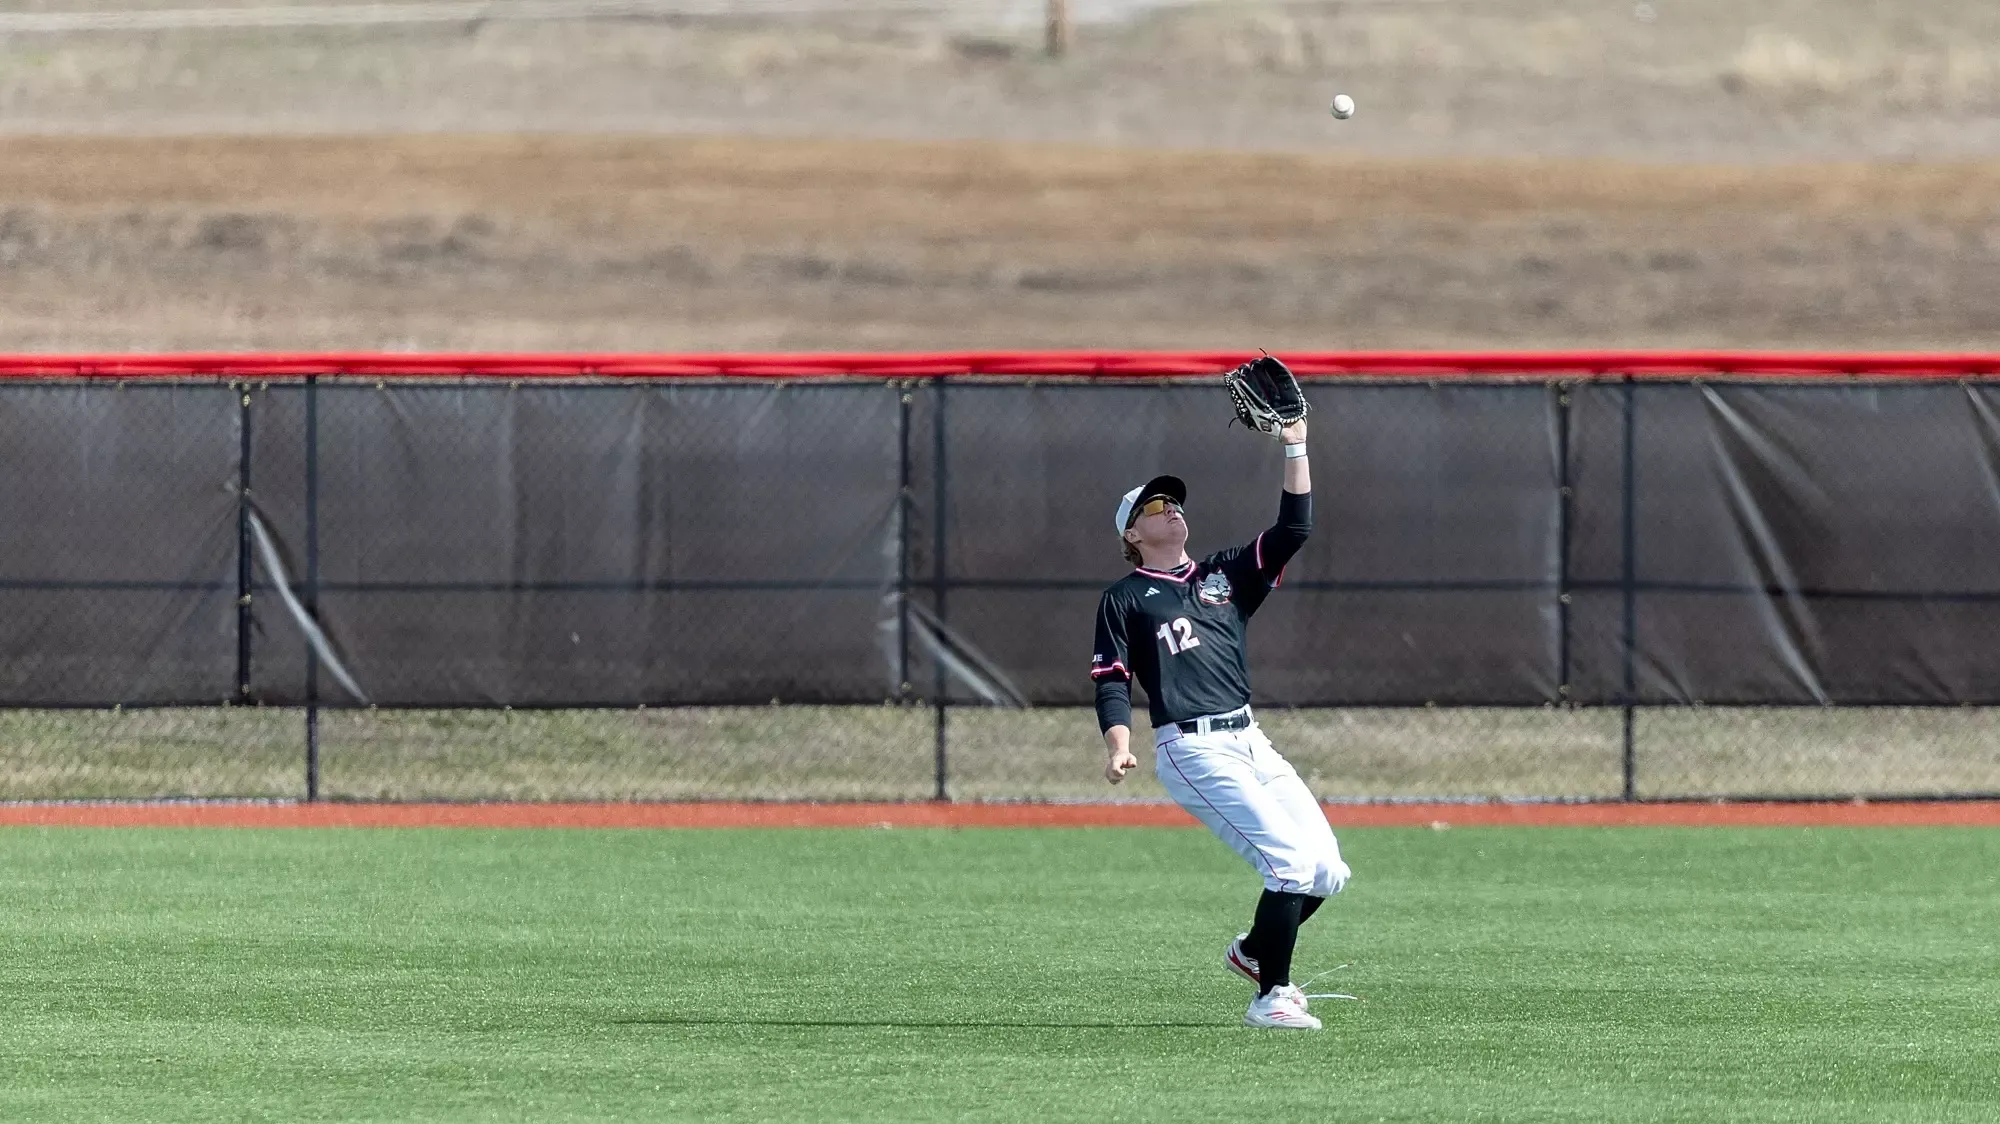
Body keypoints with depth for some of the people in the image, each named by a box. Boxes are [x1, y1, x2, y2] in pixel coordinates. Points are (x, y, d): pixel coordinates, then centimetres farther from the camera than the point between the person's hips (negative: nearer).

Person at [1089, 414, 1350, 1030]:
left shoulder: (1225, 574, 20)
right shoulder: (1124, 599, 7)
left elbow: (1293, 530, 10)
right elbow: (1111, 681, -1)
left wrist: (1296, 449, 4)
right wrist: (1119, 743, -18)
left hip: (1250, 742, 6)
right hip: (1191, 750, -6)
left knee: (1327, 871, 0)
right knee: (1291, 860, -18)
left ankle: (1253, 951, 26)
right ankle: (1270, 997, -8)